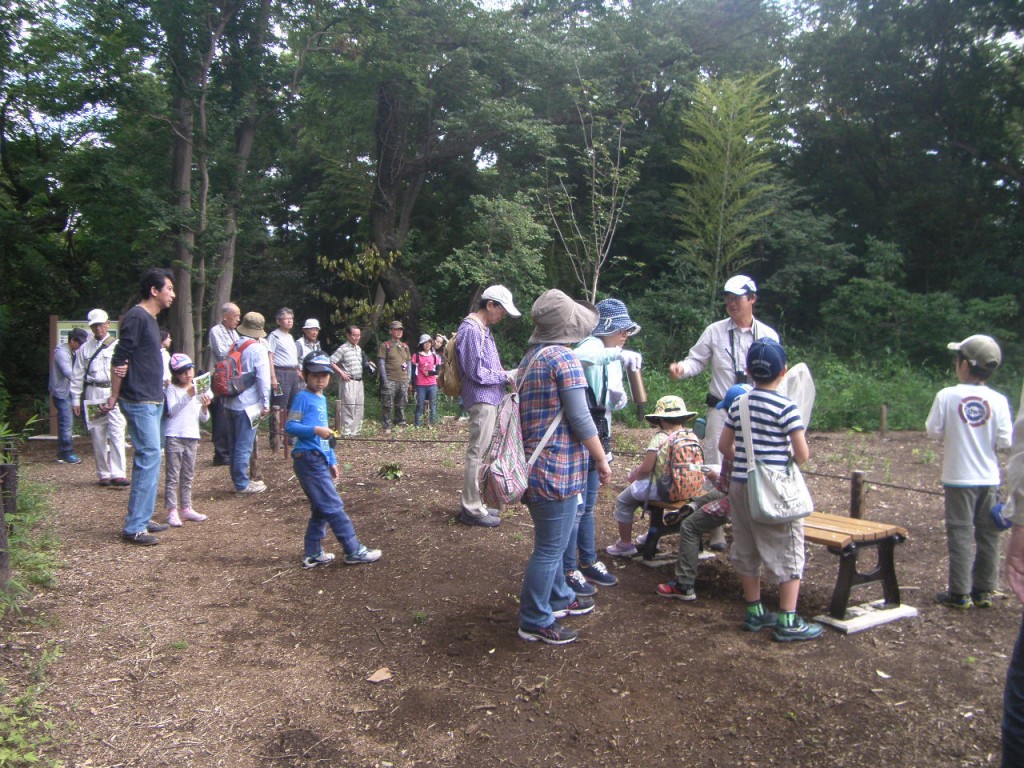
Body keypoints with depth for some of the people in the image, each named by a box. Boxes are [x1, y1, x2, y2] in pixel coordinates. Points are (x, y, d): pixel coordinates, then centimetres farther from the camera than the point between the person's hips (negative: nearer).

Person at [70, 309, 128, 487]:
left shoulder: (117, 345, 7)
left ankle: (118, 474, -13)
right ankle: (104, 474, 13)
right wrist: (76, 399, 9)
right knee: (98, 436, 5)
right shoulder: (84, 349, 12)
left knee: (117, 434, -11)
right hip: (93, 394, 2)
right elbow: (77, 376, 13)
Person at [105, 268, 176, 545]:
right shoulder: (136, 317, -13)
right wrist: (114, 396, -11)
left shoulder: (151, 320, 16)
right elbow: (119, 359, -14)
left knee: (148, 458, 12)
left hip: (153, 400, 10)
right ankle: (134, 527, -5)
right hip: (139, 401, -10)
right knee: (149, 456, -10)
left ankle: (142, 518, 20)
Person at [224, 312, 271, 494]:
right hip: (248, 404, -8)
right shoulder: (258, 349, -12)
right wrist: (266, 403, -9)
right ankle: (242, 484, 3)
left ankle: (239, 479, 25)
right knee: (244, 445, -2)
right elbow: (263, 378, -16)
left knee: (236, 443, 15)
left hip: (231, 402, 8)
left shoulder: (234, 347, 10)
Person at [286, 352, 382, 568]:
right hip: (308, 459, -9)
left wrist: (332, 460, 23)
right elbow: (290, 426, -15)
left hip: (319, 460, 9)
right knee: (333, 506, -6)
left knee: (321, 509, 14)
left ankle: (312, 554, 22)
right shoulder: (303, 397, -8)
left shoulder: (322, 398, 18)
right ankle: (354, 551, -2)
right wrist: (315, 430, -27)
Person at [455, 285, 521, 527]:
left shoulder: (483, 329, 16)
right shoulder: (471, 330, -15)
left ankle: (473, 503, 23)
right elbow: (477, 372, -18)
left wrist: (504, 376, 6)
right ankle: (472, 509, 2)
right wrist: (505, 376, -9)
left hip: (488, 400, 10)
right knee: (478, 454, -5)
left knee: (480, 453, 14)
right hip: (482, 400, -10)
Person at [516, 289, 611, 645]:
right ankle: (535, 622, 12)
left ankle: (559, 598, 39)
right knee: (550, 548, 1)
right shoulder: (564, 359, -15)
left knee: (549, 542, 23)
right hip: (558, 468, -10)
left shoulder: (530, 358, 13)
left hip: (535, 464, 10)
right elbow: (580, 418, -17)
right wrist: (601, 458, -6)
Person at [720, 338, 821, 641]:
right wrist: (787, 457, 8)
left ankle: (754, 611, 25)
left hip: (740, 486, 6)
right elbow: (803, 455, -13)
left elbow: (724, 446, 7)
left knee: (746, 551, 15)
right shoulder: (786, 407, -13)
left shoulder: (737, 404, 2)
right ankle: (788, 621, 8)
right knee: (788, 553, 5)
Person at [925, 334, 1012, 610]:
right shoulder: (998, 400, -7)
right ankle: (984, 591, 21)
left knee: (960, 534, 5)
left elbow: (933, 431, -8)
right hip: (989, 479, 2)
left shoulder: (947, 396, -12)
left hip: (958, 478, -2)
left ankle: (960, 594, 9)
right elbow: (1004, 441, -7)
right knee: (988, 535, 13)